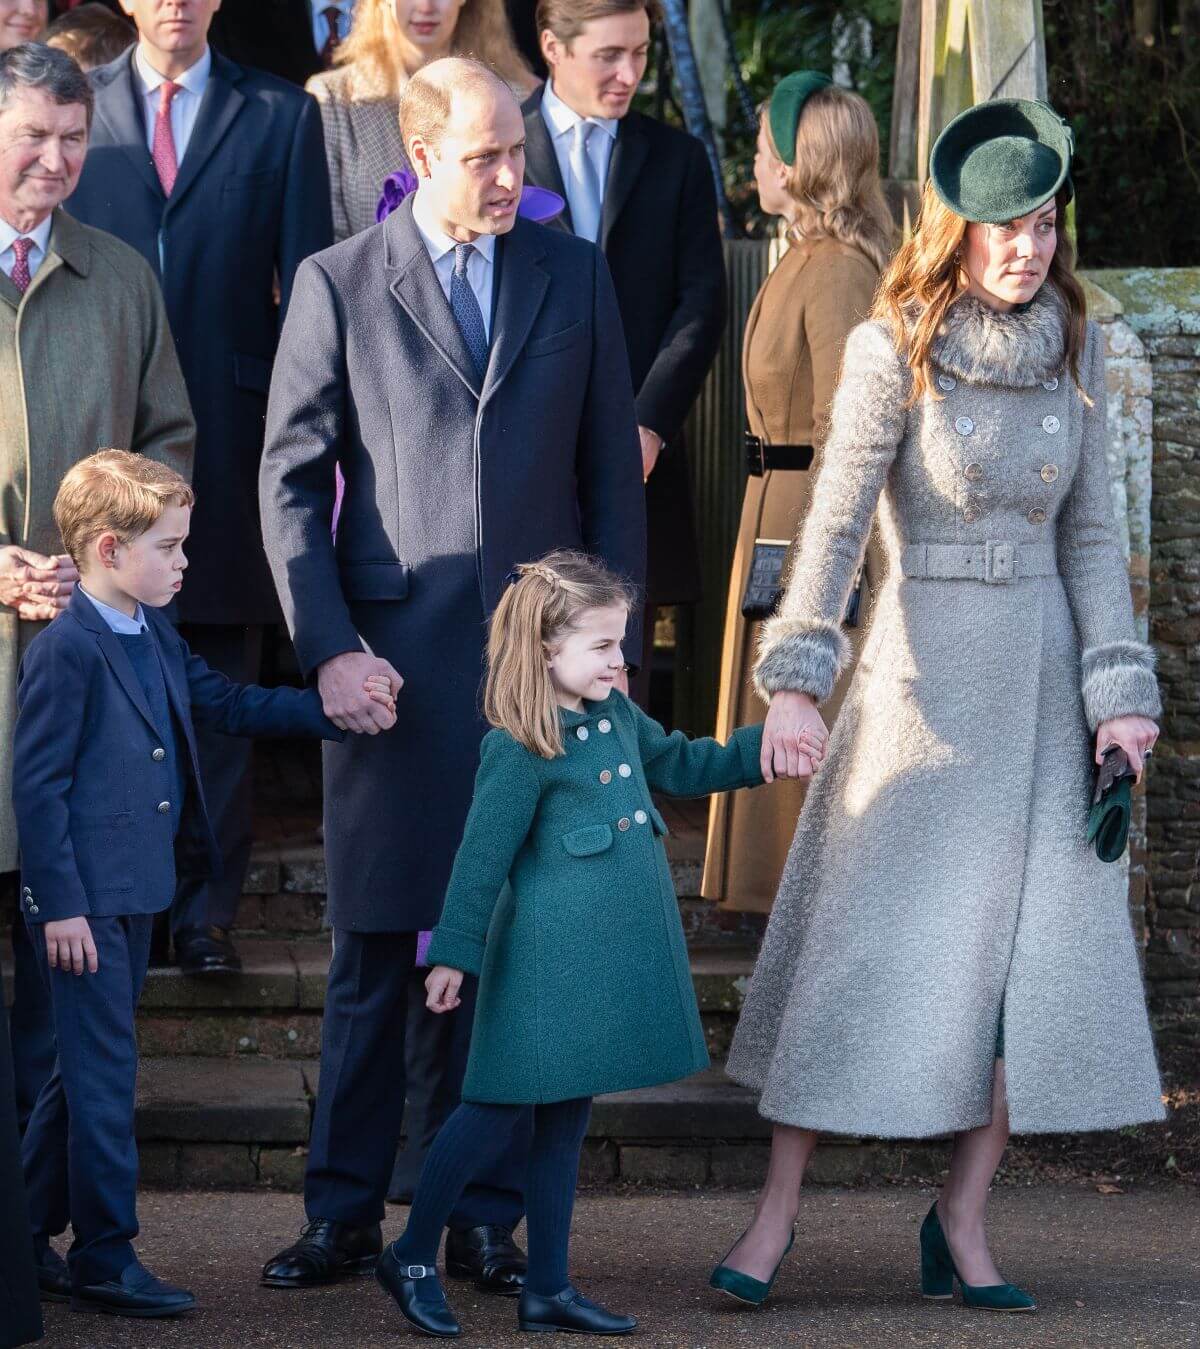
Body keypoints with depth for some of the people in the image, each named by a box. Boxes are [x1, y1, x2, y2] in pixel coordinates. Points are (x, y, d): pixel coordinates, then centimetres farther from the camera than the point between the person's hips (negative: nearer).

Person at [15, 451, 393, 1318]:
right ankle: (104, 1260, 3)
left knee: (90, 1068, 14)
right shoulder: (67, 651, -17)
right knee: (105, 1070, -4)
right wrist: (61, 904, -18)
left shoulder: (157, 637, 11)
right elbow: (38, 784, -17)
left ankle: (28, 1239, 24)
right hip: (83, 900, -9)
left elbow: (227, 704, 21)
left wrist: (333, 708, 13)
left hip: (136, 893, 9)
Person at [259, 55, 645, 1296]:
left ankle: (485, 1218, 12)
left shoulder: (573, 276, 9)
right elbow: (291, 482, 2)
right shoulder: (338, 286, 2)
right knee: (372, 951, 3)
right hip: (392, 660, -2)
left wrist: (611, 648, 4)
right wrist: (327, 647, -8)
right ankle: (344, 1212, 12)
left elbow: (612, 476, 10)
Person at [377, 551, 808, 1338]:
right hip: (549, 957, -8)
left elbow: (681, 767, 26)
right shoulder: (518, 752, -15)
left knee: (568, 1116, 12)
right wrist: (454, 955, -12)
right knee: (502, 1109, -3)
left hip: (614, 957, 8)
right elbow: (482, 857, -13)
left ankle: (550, 1288, 17)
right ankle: (413, 1258, 11)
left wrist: (763, 748, 17)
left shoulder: (618, 717, 10)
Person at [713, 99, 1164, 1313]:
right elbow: (834, 523, -14)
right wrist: (795, 675, -25)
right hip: (924, 662, -4)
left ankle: (962, 1221, 10)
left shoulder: (1075, 349, 5)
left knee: (1033, 953, 1)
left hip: (1042, 667, 4)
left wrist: (1119, 689, 1)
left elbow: (1090, 534, 9)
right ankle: (777, 1211, 6)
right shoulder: (893, 350, -8)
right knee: (867, 942, -3)